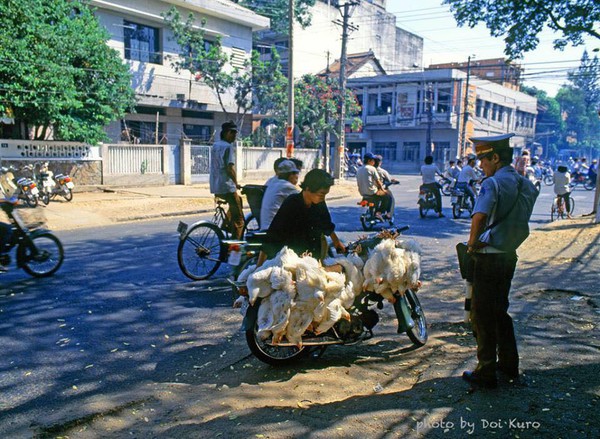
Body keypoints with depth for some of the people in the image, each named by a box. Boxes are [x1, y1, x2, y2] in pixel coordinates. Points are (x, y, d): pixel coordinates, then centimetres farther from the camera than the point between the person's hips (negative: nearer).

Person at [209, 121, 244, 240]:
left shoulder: (215, 145, 14)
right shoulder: (228, 147, -13)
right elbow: (230, 168, -20)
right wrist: (236, 184, -7)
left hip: (215, 187, 9)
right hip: (226, 187, -9)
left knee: (238, 200, 33)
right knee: (238, 219, -3)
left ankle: (227, 223, 27)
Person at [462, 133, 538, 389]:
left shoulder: (493, 183, -18)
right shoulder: (526, 185, 8)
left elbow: (480, 216, -34)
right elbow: (522, 224, 16)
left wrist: (472, 242, -19)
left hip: (489, 257, -8)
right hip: (510, 256, 8)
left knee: (482, 315, 3)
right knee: (500, 310, 21)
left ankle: (486, 373, 12)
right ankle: (509, 366, 31)